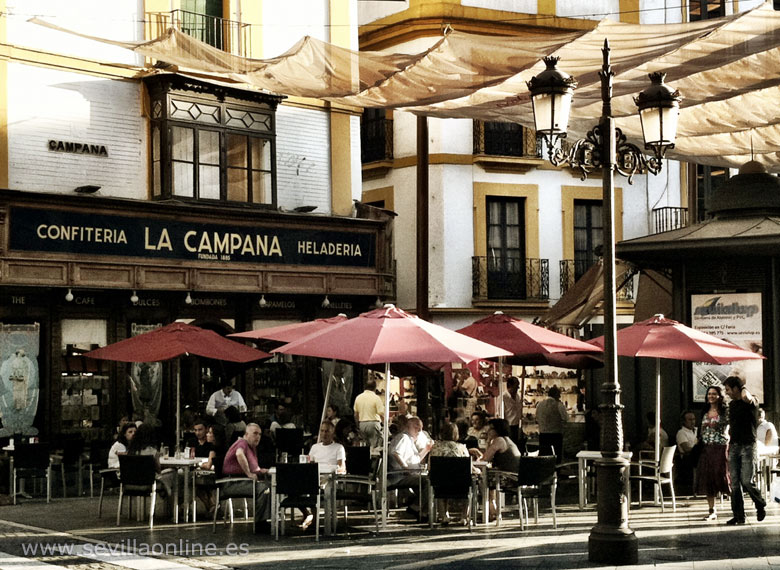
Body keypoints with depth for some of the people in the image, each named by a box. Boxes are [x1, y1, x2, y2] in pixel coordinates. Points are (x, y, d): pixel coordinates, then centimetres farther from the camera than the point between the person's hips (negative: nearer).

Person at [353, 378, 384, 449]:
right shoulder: (376, 398, -10)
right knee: (374, 447, -4)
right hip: (373, 423, -5)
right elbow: (381, 413, -13)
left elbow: (356, 414, 12)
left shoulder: (358, 398, 6)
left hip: (362, 424, 6)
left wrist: (358, 425, 21)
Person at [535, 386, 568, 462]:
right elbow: (565, 418, -13)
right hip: (556, 434, -4)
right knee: (556, 458, 2)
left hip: (543, 434, 4)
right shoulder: (559, 405, -11)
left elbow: (537, 420, 9)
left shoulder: (540, 404, 4)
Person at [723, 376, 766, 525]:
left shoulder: (752, 401, -6)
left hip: (748, 446, -6)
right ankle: (738, 516, 5)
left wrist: (744, 389, -14)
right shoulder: (732, 404, 16)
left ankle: (761, 506, 14)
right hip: (734, 446, 6)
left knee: (746, 482, -11)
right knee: (734, 483, 1)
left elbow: (746, 398, -33)